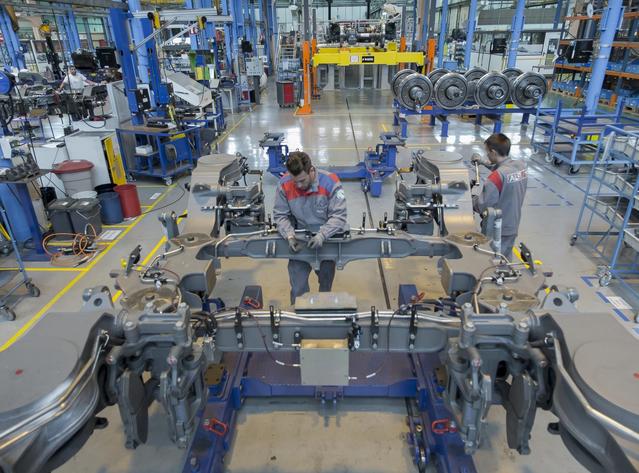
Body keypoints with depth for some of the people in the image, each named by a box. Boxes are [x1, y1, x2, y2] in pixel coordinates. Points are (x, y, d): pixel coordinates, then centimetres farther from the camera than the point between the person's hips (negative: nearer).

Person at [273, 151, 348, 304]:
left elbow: (339, 215, -20)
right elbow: (280, 215, -7)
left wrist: (322, 235, -33)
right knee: (298, 287, 0)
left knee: (326, 279, 16)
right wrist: (290, 236, -23)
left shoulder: (330, 182, -21)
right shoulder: (284, 185, -15)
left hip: (327, 238, -1)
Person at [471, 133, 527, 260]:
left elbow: (482, 206, -21)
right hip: (513, 226, 7)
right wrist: (483, 162, 16)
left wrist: (470, 199, -2)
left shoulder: (496, 177, -28)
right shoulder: (521, 165, -6)